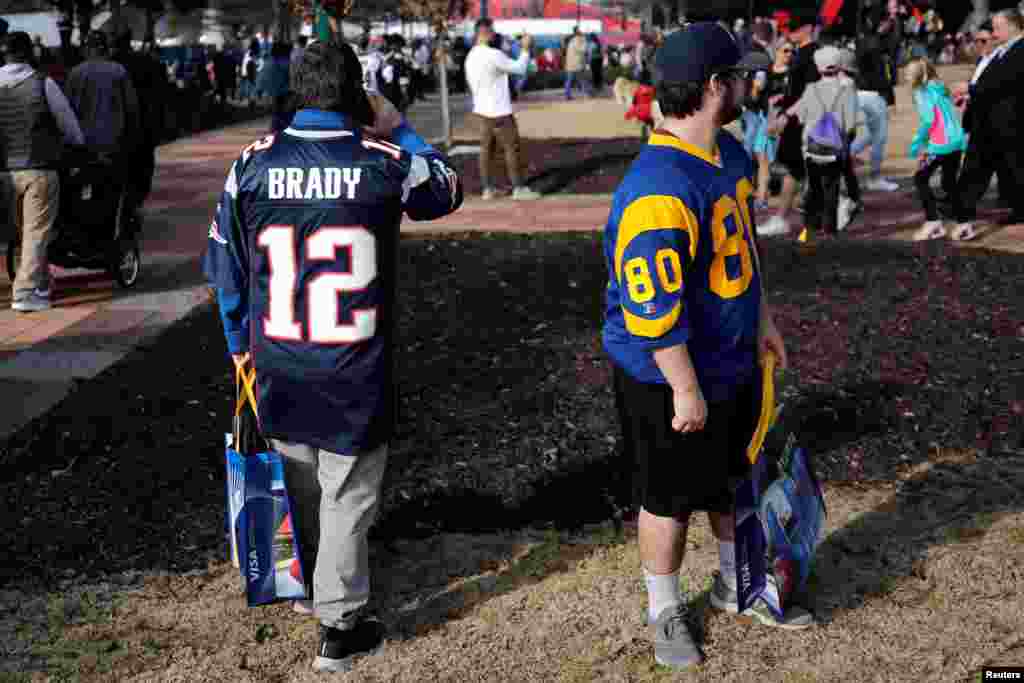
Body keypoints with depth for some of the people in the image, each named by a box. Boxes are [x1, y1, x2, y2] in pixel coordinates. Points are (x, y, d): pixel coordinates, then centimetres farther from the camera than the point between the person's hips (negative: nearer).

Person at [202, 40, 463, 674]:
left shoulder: (253, 164, -6)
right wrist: (397, 124, 18)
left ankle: (310, 581, 44)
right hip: (356, 370, -3)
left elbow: (224, 264, 4)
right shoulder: (385, 164, -13)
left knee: (301, 485, 24)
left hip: (278, 366, 3)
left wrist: (239, 341, 17)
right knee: (348, 498, 11)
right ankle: (340, 626, 18)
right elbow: (447, 187, 10)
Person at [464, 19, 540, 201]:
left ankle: (487, 188, 12)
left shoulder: (471, 56, 6)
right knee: (512, 148, 2)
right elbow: (519, 69, -12)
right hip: (499, 111, -8)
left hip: (481, 109, 8)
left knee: (486, 148, 10)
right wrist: (526, 48, -1)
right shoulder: (493, 55, -20)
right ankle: (518, 188, 6)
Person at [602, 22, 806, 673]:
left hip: (733, 362, 9)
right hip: (670, 380, -9)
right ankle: (666, 609, 34)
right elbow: (655, 313, -30)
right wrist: (687, 392, -23)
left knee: (734, 477, 24)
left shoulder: (732, 154, 1)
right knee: (672, 497, 11)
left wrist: (762, 317, 20)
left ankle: (737, 584, 47)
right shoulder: (659, 192, -31)